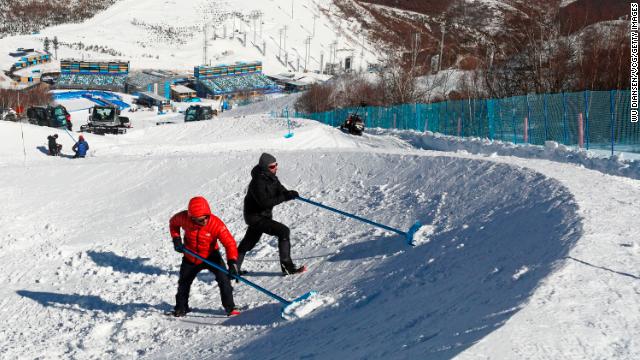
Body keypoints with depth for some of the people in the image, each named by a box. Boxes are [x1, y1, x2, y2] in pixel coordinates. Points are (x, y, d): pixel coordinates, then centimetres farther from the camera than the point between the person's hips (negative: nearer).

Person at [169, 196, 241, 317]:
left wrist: (232, 263, -45)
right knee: (184, 282, 17)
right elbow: (173, 222, -1)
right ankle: (181, 308, 41)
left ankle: (230, 308, -7)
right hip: (190, 258, 3)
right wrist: (176, 239, -13)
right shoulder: (184, 218, -25)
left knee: (224, 278, -20)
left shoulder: (216, 224, -32)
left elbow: (229, 243, -33)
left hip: (211, 256, -3)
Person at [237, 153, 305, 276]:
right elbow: (265, 202, -31)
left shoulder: (272, 178, 2)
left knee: (248, 243, 22)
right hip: (255, 216, -10)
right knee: (283, 231, -20)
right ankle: (287, 267, -18)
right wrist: (284, 197, -32)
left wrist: (290, 194, -18)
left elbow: (281, 191, 4)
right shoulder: (258, 182, -25)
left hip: (264, 215, 10)